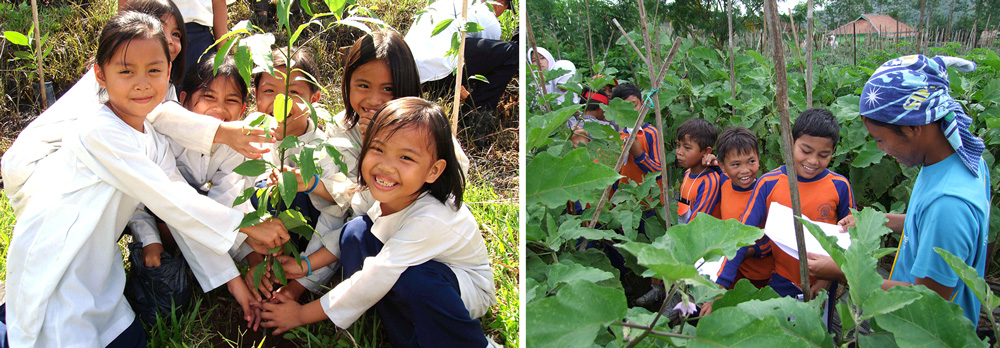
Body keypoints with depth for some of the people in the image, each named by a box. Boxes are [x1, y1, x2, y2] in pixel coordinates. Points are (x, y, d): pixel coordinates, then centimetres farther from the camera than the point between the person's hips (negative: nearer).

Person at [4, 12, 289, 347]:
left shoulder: (155, 142, 2)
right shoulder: (100, 132, -24)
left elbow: (187, 213, 1)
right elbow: (168, 201, -26)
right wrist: (248, 225, -22)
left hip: (95, 261, 8)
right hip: (51, 265, -8)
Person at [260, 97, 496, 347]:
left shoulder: (430, 220, -34)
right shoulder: (389, 196, -14)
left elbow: (370, 284, -30)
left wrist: (302, 315, -21)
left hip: (467, 291, -7)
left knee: (414, 279, -38)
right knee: (356, 230, -12)